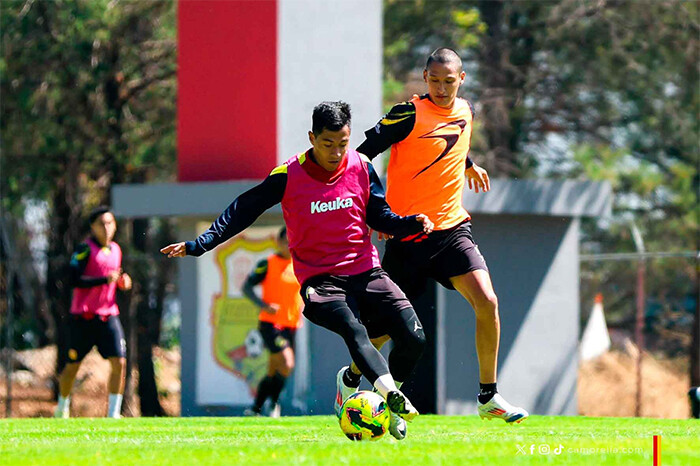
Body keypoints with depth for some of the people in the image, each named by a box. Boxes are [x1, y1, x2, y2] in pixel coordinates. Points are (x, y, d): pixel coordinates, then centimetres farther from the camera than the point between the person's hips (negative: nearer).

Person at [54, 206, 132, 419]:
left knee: (119, 362, -12)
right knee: (72, 366, 6)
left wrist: (123, 281, 4)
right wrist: (105, 280, -26)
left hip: (109, 316, 5)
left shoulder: (115, 250, 12)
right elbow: (74, 280, -19)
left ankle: (113, 412, -7)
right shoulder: (85, 249, -9)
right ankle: (62, 407, 28)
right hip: (83, 318, -4)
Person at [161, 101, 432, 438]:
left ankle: (390, 409, 5)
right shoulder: (289, 176, -7)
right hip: (319, 280, -4)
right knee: (354, 331, -33)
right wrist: (200, 244, -5)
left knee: (413, 337, -13)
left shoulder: (361, 167, 2)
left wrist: (411, 224, -9)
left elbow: (379, 217, 11)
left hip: (365, 273, 4)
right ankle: (392, 395, -52)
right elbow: (244, 210, 0)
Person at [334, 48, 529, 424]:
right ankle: (351, 377, 32)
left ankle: (488, 397, -2)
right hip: (408, 231, -5)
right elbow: (365, 151, -12)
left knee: (487, 303, -13)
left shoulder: (466, 112, 8)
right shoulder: (409, 114, -12)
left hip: (452, 227, 5)